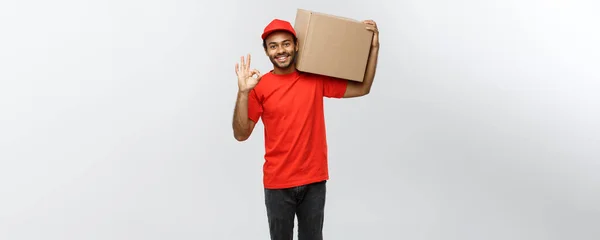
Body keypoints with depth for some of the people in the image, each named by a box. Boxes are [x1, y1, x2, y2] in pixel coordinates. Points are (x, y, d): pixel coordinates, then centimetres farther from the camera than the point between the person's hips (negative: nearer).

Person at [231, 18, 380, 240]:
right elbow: (241, 134, -10)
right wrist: (243, 92, -21)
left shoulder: (316, 78, 0)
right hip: (277, 182, -1)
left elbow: (362, 88, 5)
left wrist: (374, 47, -1)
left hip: (313, 180, 2)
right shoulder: (259, 86, -6)